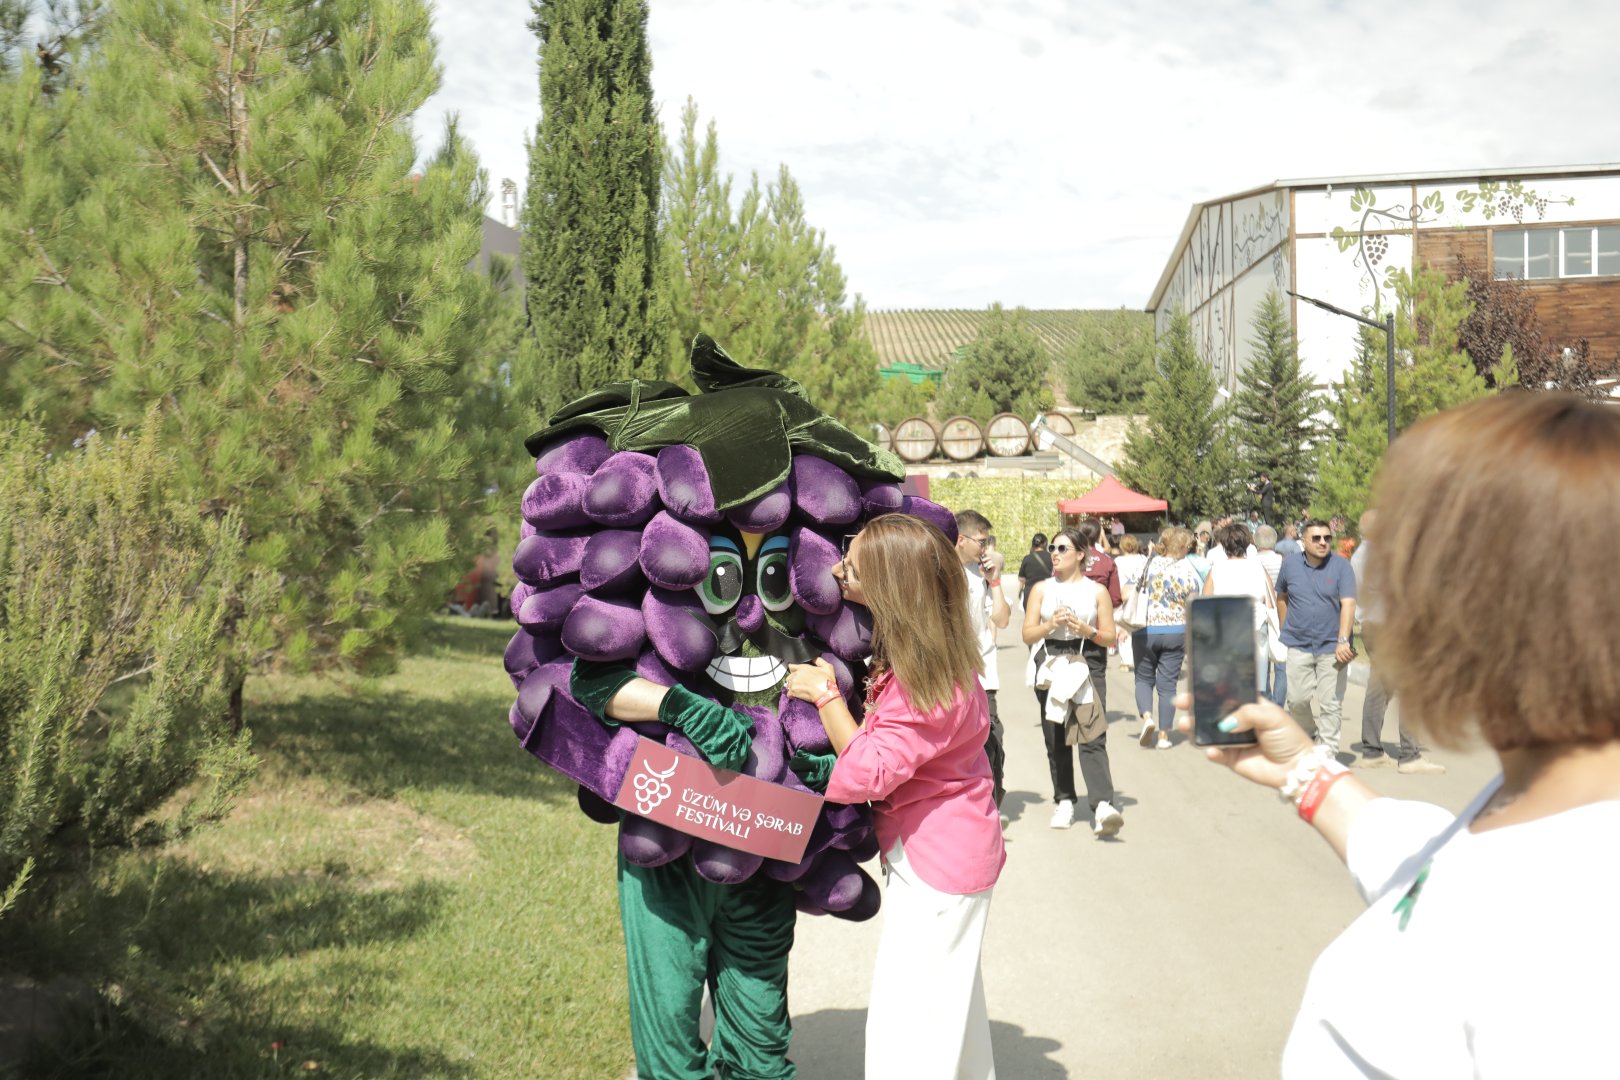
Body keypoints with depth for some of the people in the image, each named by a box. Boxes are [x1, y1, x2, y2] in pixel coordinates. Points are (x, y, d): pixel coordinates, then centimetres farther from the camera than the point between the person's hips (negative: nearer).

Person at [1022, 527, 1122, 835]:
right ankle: (1064, 802, 16)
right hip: (1049, 667, 2)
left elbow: (1110, 637, 5)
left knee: (1092, 736, -14)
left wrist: (1087, 630, -13)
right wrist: (1051, 624, -13)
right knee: (1055, 739, 5)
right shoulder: (1042, 589, 10)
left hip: (1086, 667, -2)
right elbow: (1028, 634, 4)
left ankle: (1102, 805, -24)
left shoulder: (1097, 591, 6)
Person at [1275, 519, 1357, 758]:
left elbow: (1348, 604, -13)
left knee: (1330, 704, 1)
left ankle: (1328, 752, 11)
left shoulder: (1341, 566, -5)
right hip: (1298, 646, 2)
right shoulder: (1290, 565, 3)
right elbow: (1281, 597, 18)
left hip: (1332, 647, -2)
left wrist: (1343, 640, -24)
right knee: (1298, 699, 4)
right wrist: (1285, 630, 14)